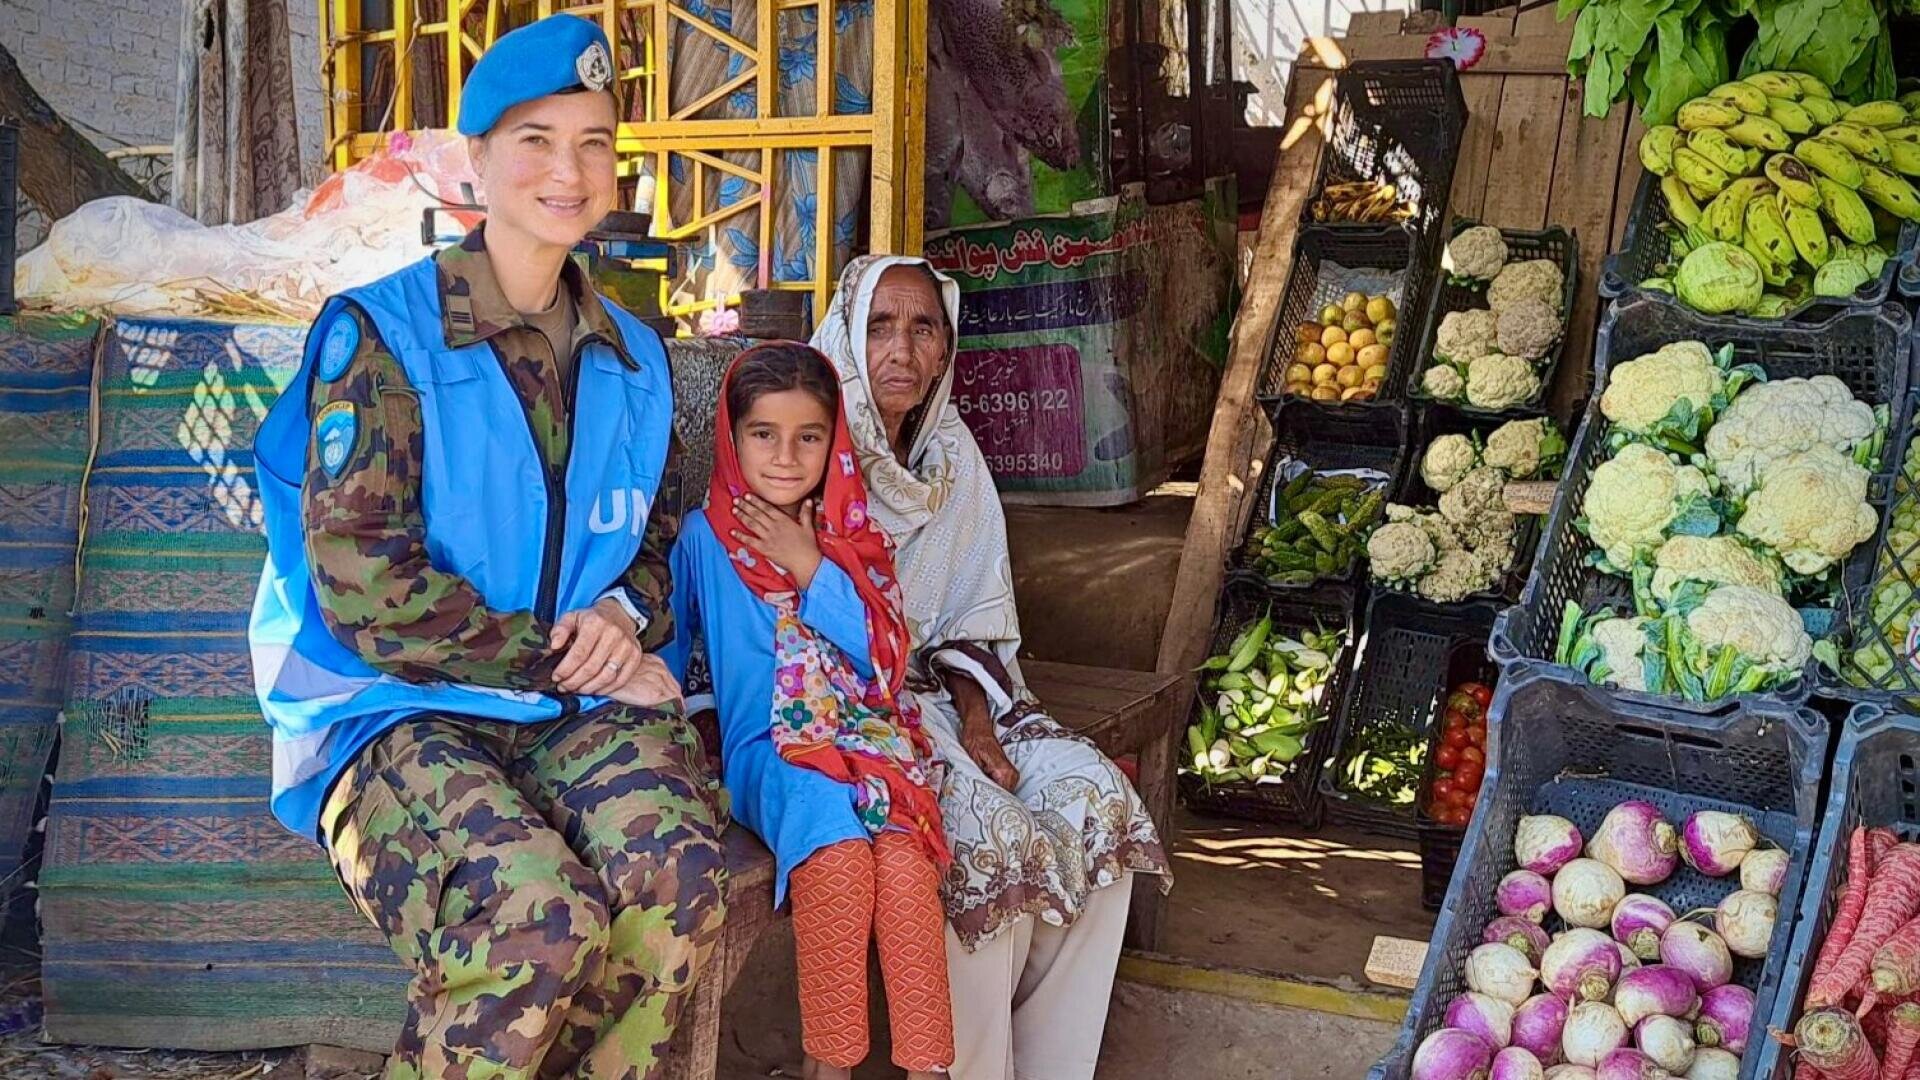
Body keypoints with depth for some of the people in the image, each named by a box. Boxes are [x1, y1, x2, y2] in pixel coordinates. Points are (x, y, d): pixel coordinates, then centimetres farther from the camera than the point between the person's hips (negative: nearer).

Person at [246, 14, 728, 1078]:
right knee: (543, 919, -33)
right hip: (393, 710, -4)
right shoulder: (379, 331, -4)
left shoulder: (632, 359, 14)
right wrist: (562, 661, -10)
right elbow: (364, 588, -11)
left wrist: (626, 617, -2)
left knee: (680, 878, -29)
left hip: (582, 707, 4)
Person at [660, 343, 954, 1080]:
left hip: (865, 739, 2)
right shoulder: (706, 535, 3)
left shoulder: (853, 534, 10)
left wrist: (809, 566, -8)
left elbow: (883, 654, 0)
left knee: (904, 850, -29)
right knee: (837, 840, -32)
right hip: (768, 749, -2)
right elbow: (666, 648, 7)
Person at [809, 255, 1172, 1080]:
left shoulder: (953, 452, 7)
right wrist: (934, 737, -21)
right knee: (994, 836, -28)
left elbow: (982, 609, 11)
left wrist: (974, 713, -8)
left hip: (943, 692, 6)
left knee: (1100, 802, -14)